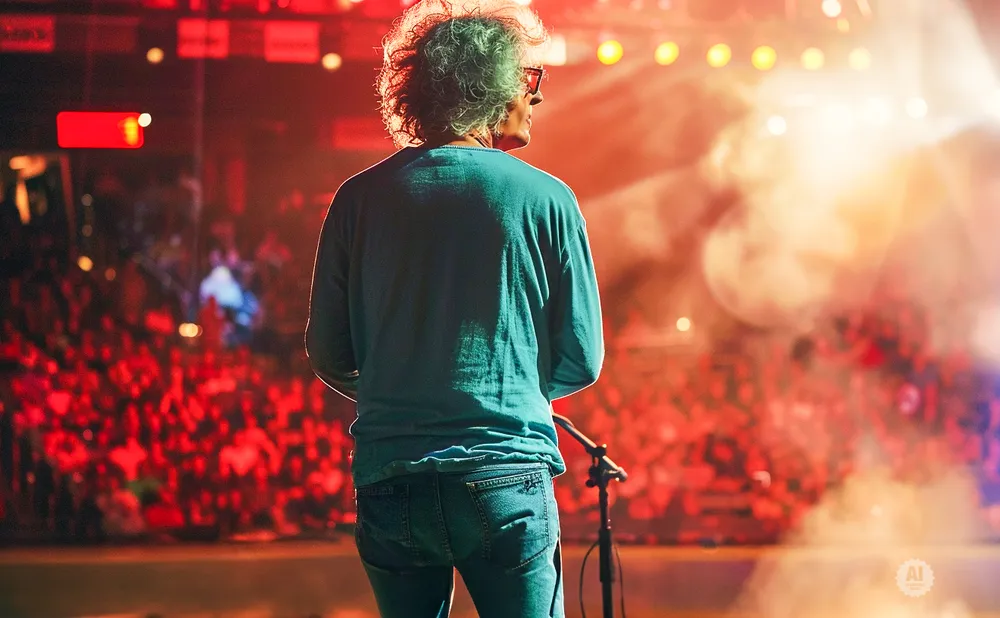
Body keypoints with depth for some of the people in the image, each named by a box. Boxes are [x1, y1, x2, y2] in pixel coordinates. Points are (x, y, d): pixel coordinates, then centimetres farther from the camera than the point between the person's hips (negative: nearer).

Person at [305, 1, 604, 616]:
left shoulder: (360, 199, 4)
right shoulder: (545, 199, -2)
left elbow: (329, 358, 7)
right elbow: (582, 361, 2)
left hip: (389, 485, 3)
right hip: (506, 482, -3)